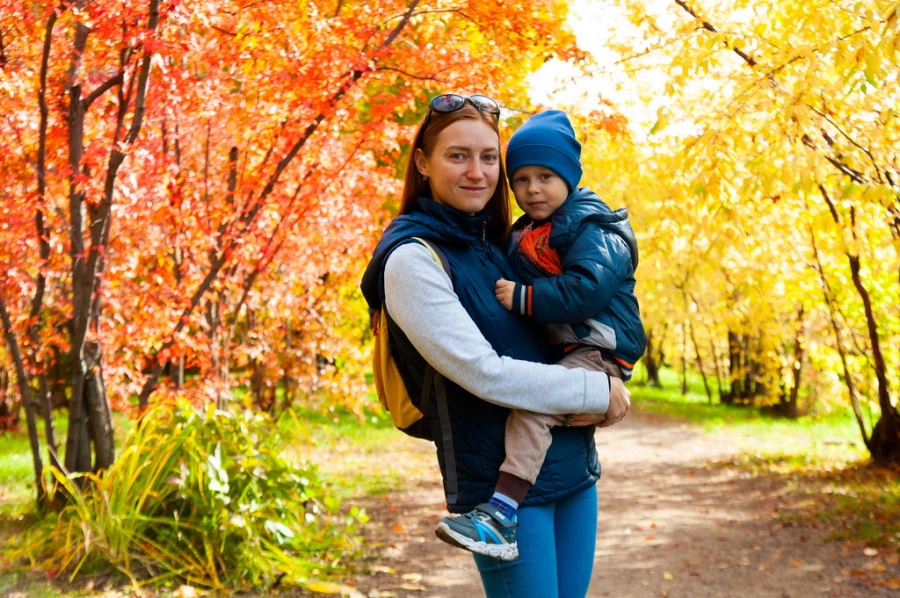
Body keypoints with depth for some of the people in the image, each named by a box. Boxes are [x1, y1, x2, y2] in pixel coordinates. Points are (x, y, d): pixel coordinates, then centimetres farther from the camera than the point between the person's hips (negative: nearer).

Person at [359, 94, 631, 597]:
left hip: (573, 467, 7)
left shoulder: (494, 243, 9)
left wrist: (597, 391, -6)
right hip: (502, 481, -7)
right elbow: (483, 373, -21)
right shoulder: (412, 258, -14)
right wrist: (597, 391, -13)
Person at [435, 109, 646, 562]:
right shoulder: (525, 235, 16)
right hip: (555, 350, 10)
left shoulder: (593, 231, -11)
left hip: (598, 353, -10)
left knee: (532, 406, -30)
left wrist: (522, 298, -23)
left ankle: (501, 511, -41)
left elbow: (587, 288, -27)